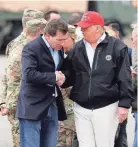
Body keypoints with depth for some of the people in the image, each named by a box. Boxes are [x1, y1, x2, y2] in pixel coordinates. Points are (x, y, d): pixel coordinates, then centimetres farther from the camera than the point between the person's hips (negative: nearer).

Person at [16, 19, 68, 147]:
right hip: (33, 107, -7)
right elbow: (29, 74, -27)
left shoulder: (59, 49, 12)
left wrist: (61, 78, 0)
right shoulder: (31, 48, -13)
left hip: (52, 107, 7)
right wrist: (54, 77, -18)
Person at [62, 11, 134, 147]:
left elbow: (124, 78, -7)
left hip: (106, 107, -4)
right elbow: (69, 74, 12)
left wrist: (124, 103, -10)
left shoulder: (116, 47, -6)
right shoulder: (77, 48, 6)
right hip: (81, 108, 4)